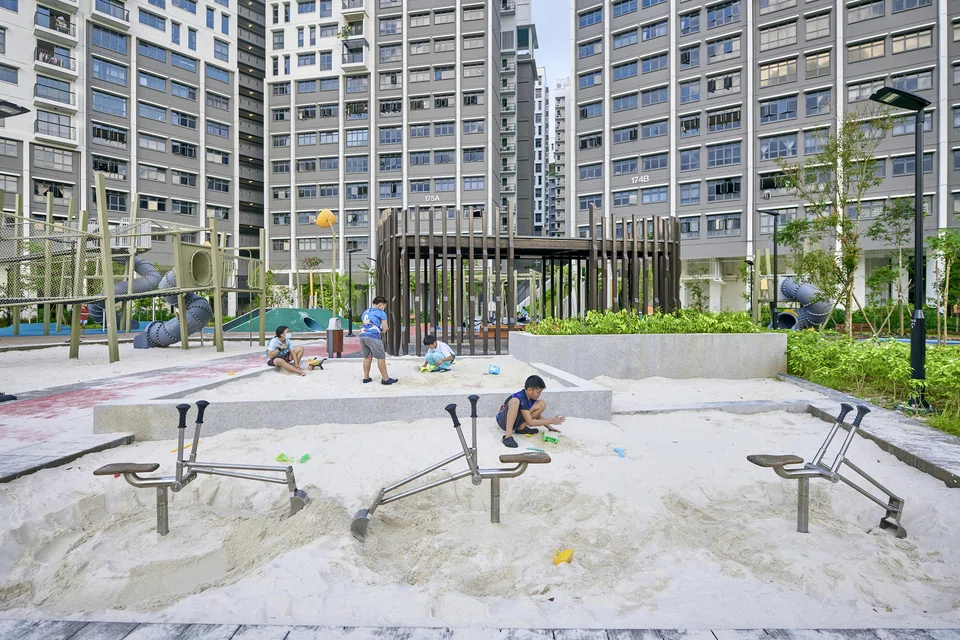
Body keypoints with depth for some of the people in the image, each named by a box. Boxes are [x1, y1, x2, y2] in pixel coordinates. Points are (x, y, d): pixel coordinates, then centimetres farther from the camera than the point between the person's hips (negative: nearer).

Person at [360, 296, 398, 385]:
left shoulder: (365, 312, 23)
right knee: (381, 357, -2)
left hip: (362, 335, 7)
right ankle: (385, 378, -2)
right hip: (373, 336, -7)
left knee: (367, 357, 16)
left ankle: (366, 377, 18)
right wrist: (383, 330, 20)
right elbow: (385, 328, -2)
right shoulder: (381, 313, 1)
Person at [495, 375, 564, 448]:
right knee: (515, 401, -40)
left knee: (541, 404, -4)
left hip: (515, 421, 8)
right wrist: (551, 421, -21)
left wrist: (549, 427, 1)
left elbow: (537, 415, 13)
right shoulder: (521, 399, -27)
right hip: (503, 420, -8)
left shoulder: (531, 398, -2)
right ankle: (508, 436, -41)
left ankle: (521, 428, -5)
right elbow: (530, 422, -25)